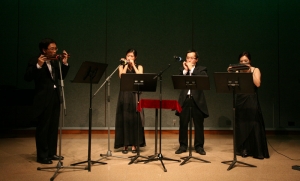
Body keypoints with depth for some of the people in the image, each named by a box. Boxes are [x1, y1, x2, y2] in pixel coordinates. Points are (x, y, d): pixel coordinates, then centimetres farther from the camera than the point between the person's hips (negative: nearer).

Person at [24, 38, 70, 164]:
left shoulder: (55, 62, 11)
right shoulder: (34, 62, -8)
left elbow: (61, 76, 15)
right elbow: (27, 78, -18)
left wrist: (64, 63, 3)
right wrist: (38, 66, -28)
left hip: (55, 98, 7)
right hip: (43, 99, -7)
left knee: (53, 127, 12)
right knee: (43, 128, 0)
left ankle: (52, 153, 23)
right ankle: (42, 155, 10)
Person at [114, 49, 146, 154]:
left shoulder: (139, 67, 11)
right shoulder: (122, 66, 10)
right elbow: (121, 76, -10)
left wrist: (133, 65, -6)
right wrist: (126, 65, -5)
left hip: (135, 95, 0)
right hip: (124, 95, 0)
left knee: (135, 119, -2)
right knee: (124, 119, -1)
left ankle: (134, 145, 5)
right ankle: (125, 145, 6)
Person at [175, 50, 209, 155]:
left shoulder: (202, 69, 7)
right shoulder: (182, 69, 14)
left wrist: (192, 69, -9)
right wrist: (185, 70, -5)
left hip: (197, 100, -2)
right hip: (184, 99, 2)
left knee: (198, 125, 4)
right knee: (183, 124, 4)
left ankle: (199, 146, 16)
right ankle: (183, 146, 16)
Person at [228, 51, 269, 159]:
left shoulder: (255, 70, 3)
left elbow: (257, 84, -13)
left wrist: (251, 71, -13)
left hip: (251, 101, -2)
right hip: (240, 100, 3)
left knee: (253, 125, -4)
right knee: (241, 125, 5)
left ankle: (257, 151, 4)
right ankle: (243, 149, 17)